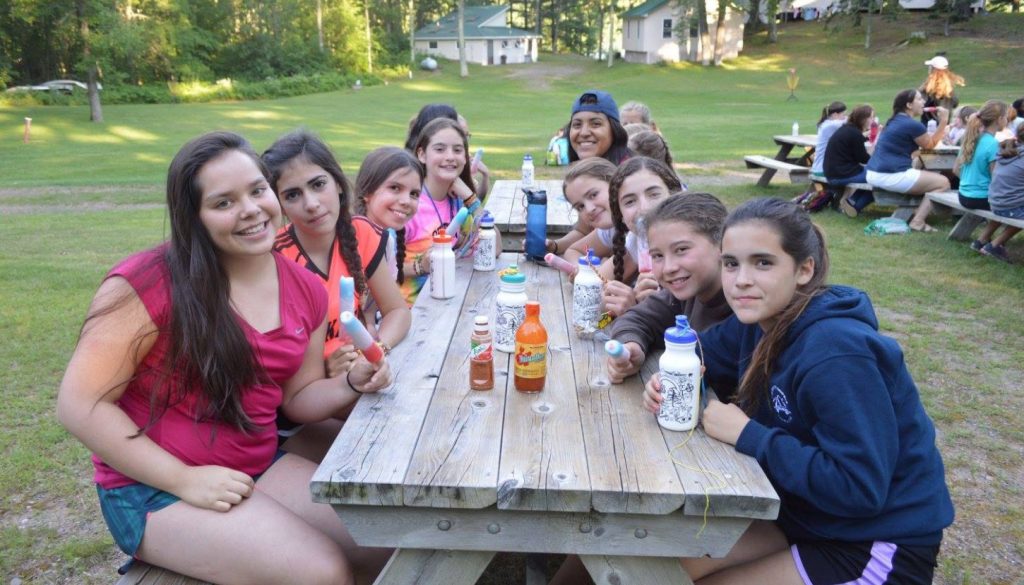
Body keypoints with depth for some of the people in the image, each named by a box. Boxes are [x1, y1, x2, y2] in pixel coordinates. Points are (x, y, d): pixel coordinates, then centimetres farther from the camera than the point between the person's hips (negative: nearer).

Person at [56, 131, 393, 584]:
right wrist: (184, 479, -20)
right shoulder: (150, 283, -18)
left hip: (259, 469, 6)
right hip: (153, 489, -5)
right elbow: (79, 404, -16)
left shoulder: (306, 291, 0)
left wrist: (352, 384, -12)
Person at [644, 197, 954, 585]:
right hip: (804, 511, 8)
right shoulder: (762, 321, -5)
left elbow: (859, 488, -31)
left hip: (877, 547, -7)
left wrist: (747, 435, -28)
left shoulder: (835, 356, -30)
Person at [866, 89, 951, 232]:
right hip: (891, 176, -10)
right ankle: (918, 222, -7)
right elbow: (930, 145, 7)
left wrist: (939, 133, 25)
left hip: (874, 174, 10)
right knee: (943, 182, 0)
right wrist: (943, 121, 10)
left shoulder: (894, 121, 18)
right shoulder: (913, 125, -10)